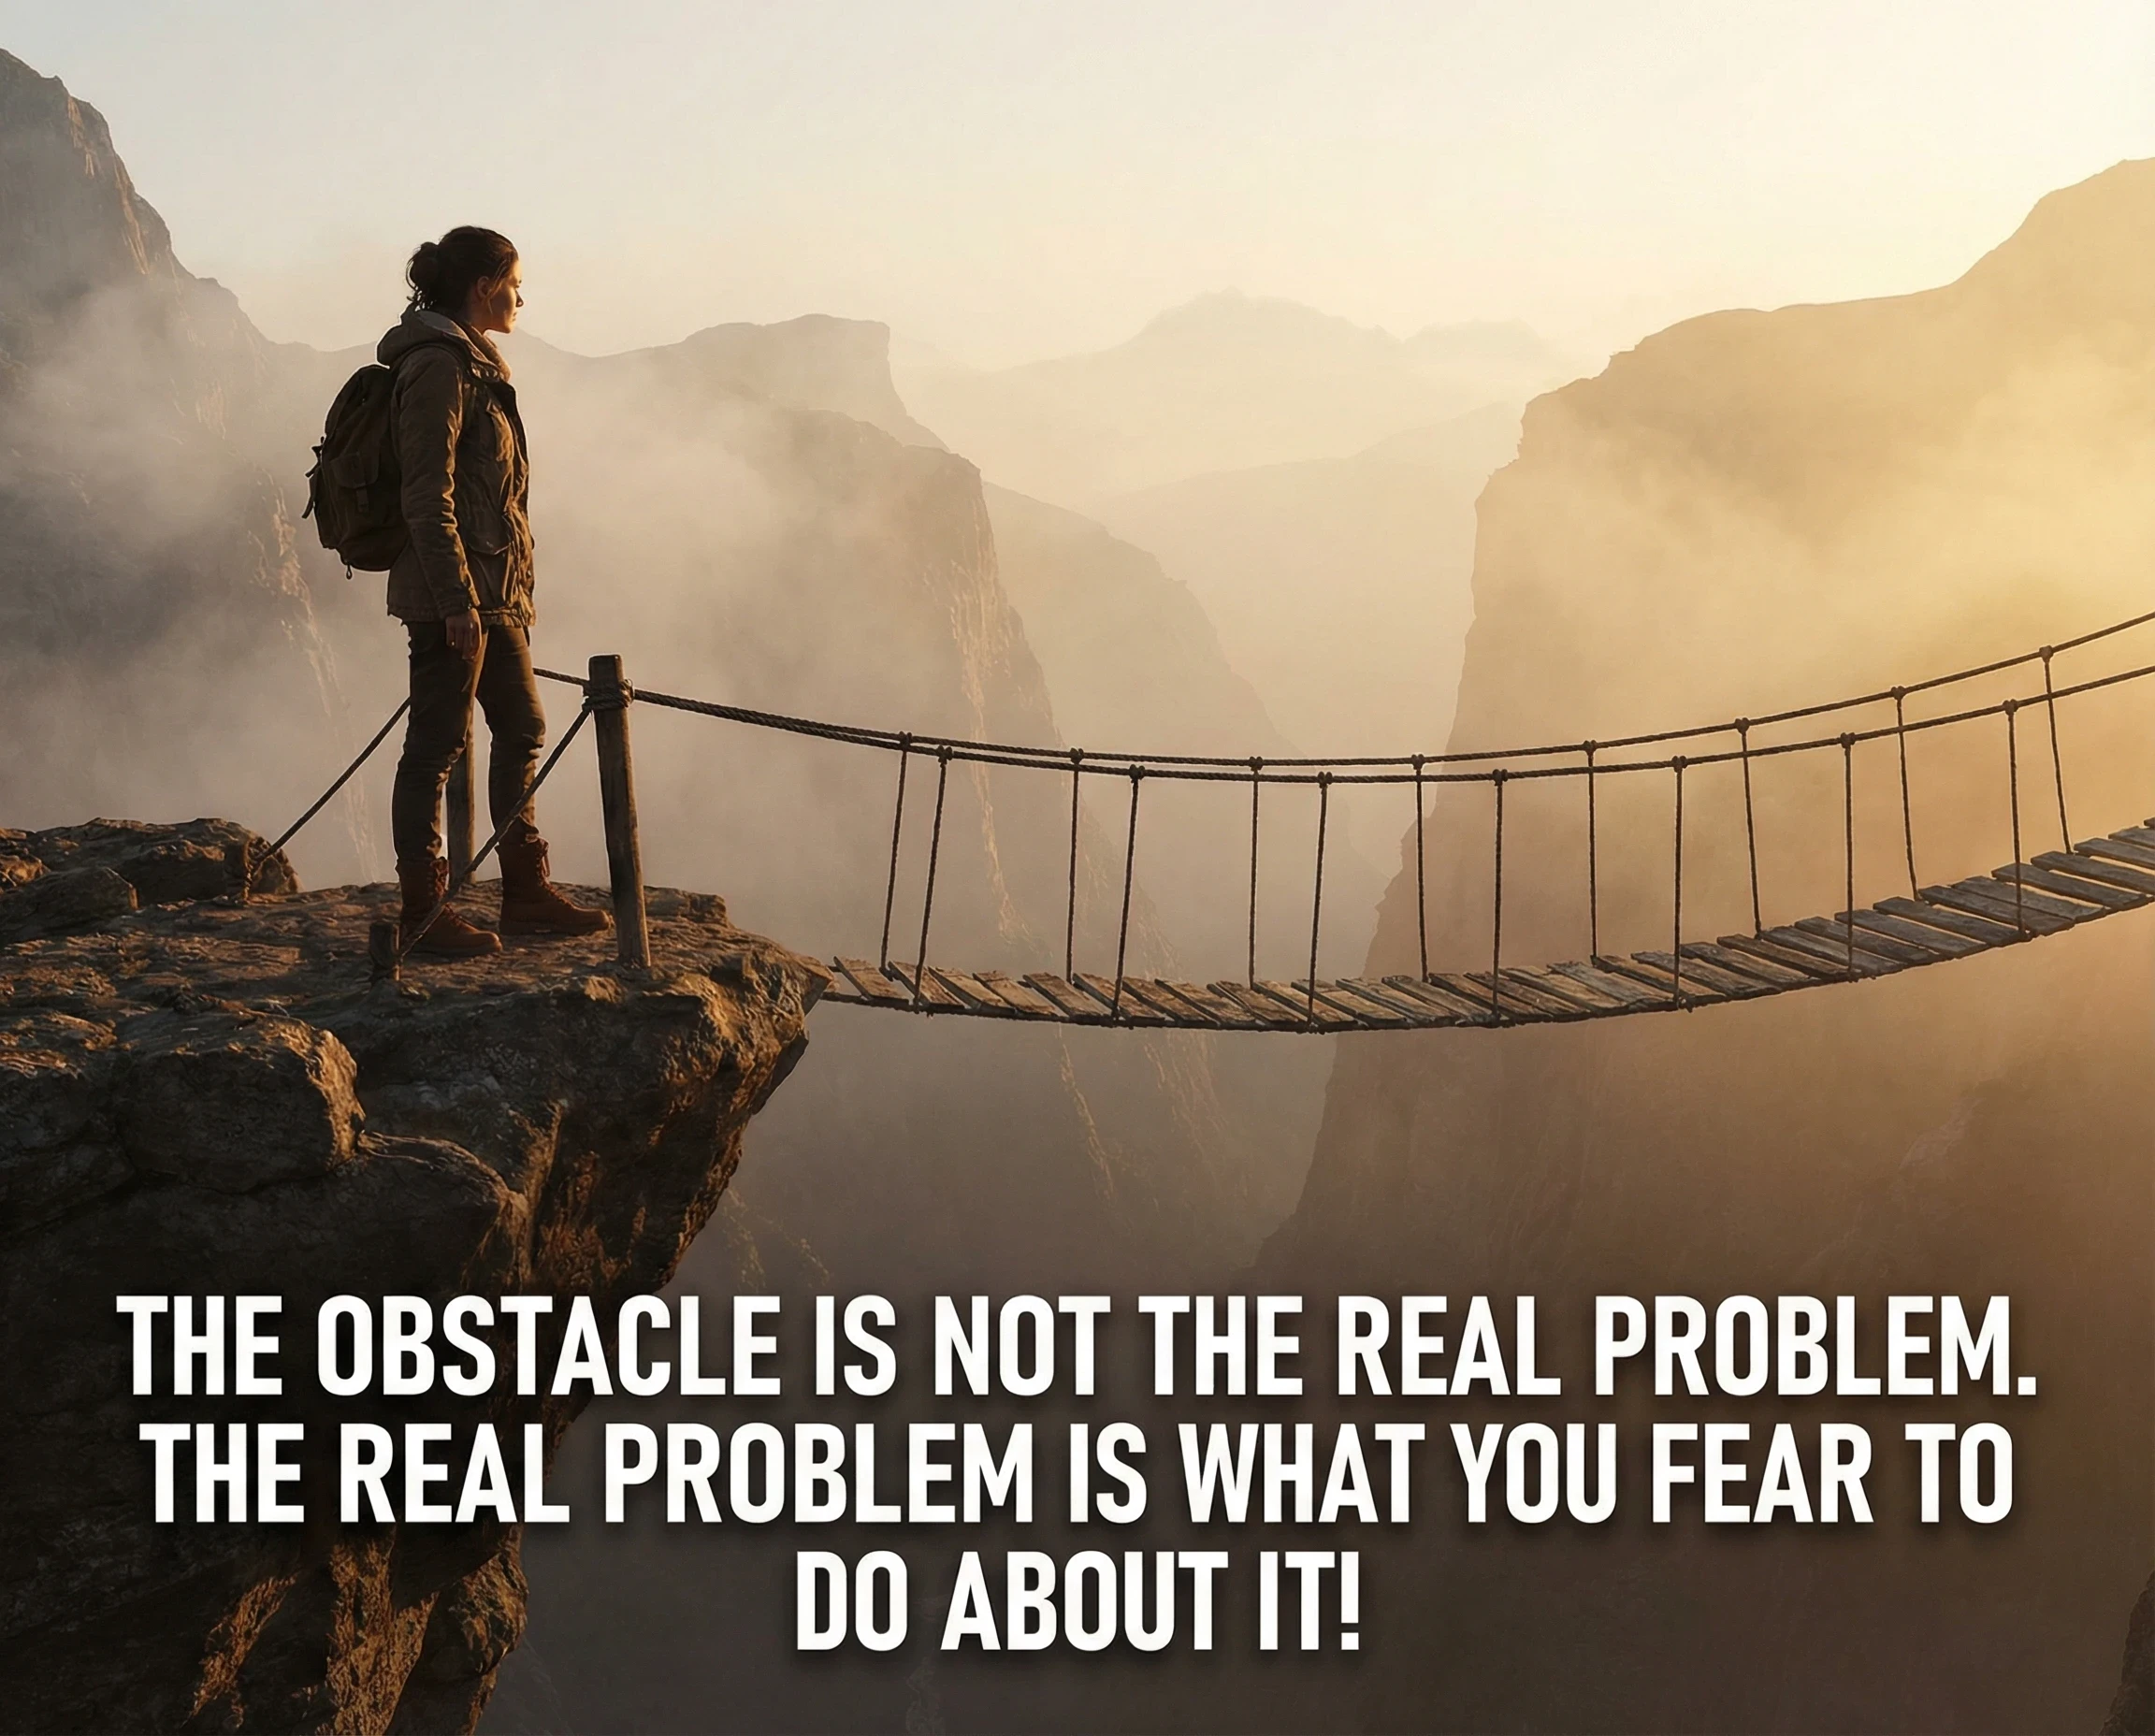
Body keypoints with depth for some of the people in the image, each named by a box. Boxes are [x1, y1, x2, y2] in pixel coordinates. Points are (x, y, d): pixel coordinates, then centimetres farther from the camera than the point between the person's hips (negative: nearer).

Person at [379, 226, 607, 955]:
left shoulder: (475, 364, 17)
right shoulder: (436, 366, -14)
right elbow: (427, 496, -20)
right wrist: (456, 599, -22)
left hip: (495, 593, 10)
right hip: (451, 593, -10)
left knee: (522, 731, 14)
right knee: (436, 745, -4)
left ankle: (526, 893, 22)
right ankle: (423, 913, 2)